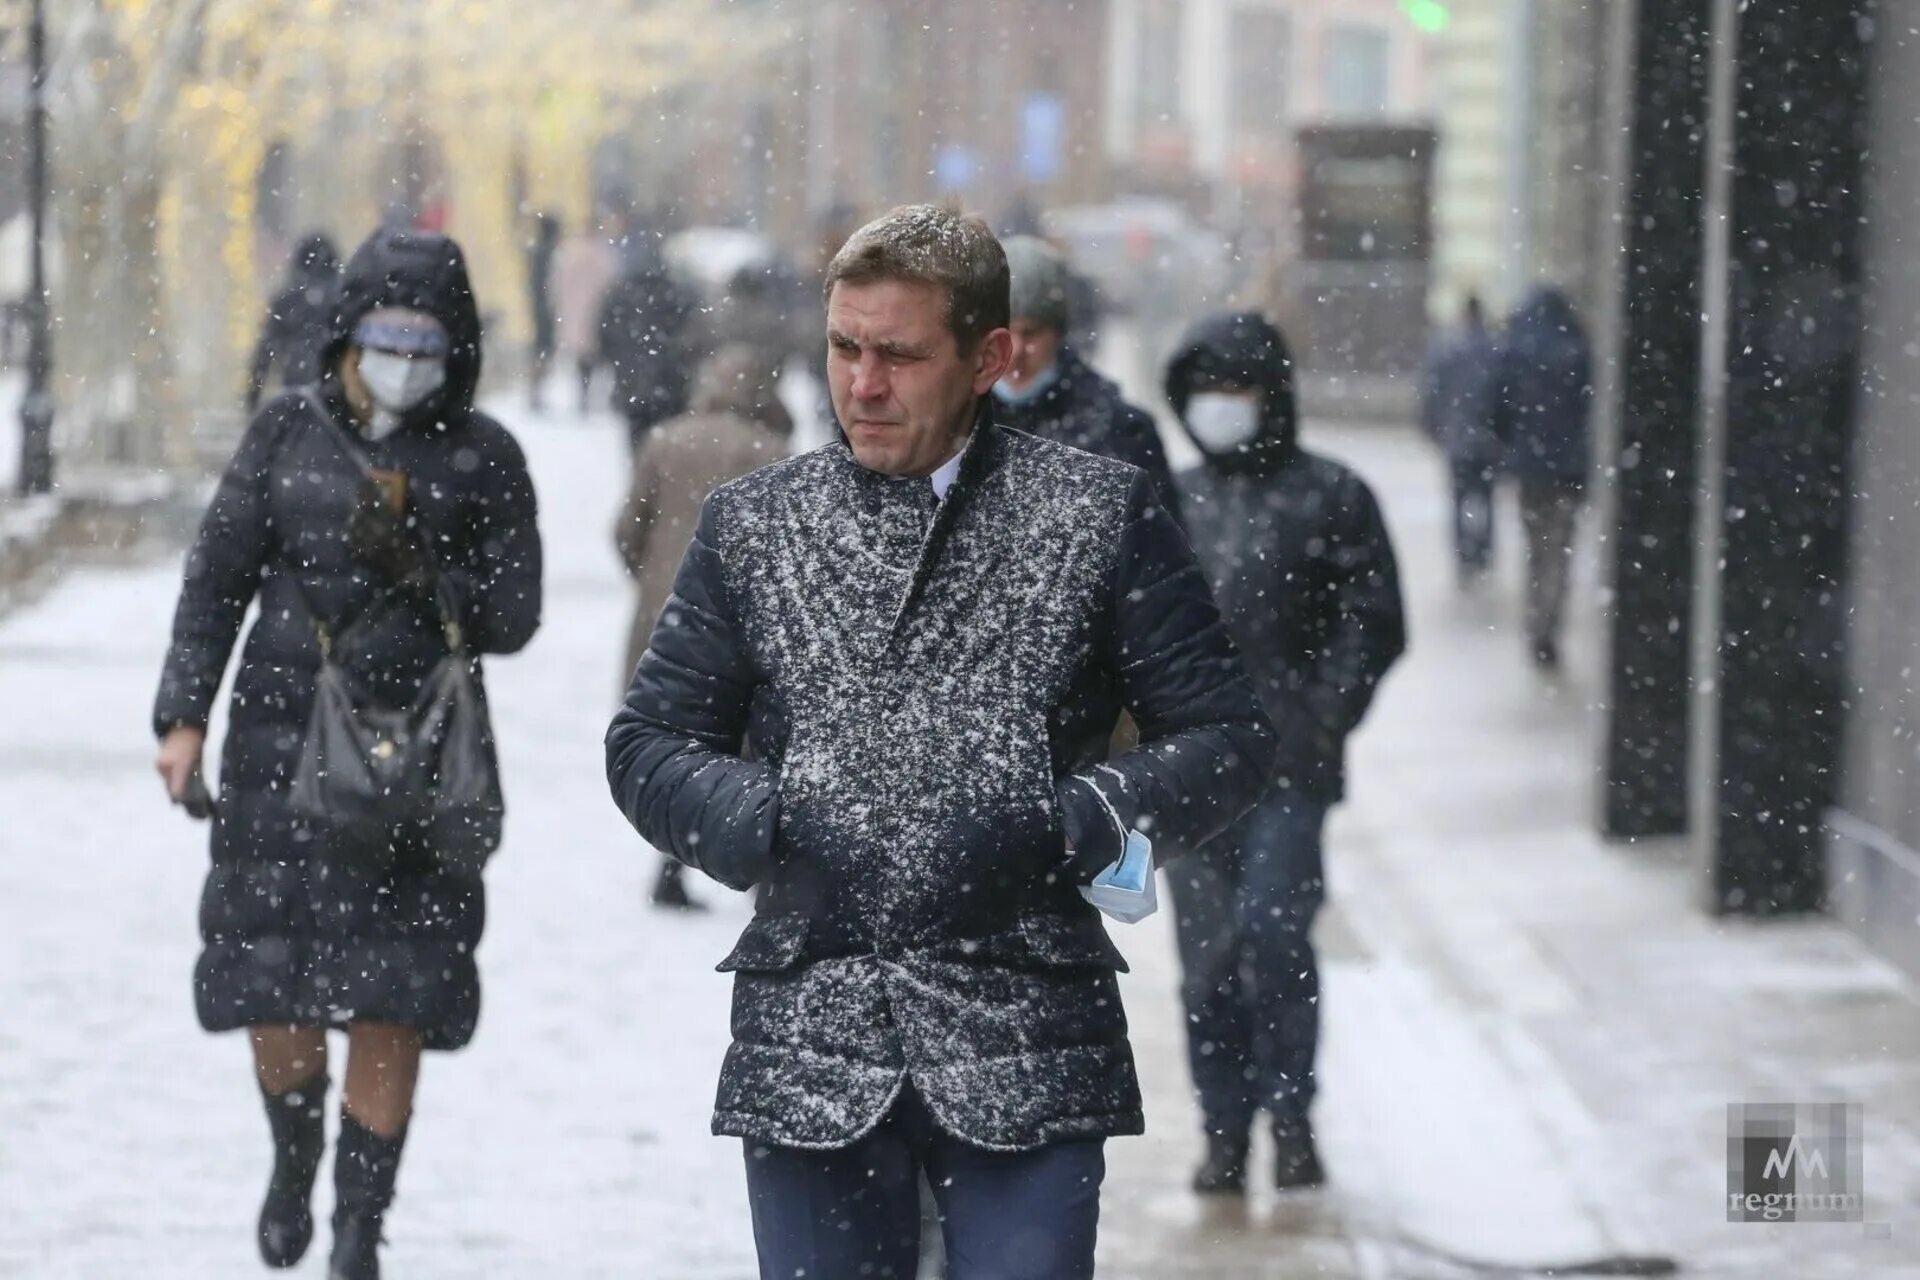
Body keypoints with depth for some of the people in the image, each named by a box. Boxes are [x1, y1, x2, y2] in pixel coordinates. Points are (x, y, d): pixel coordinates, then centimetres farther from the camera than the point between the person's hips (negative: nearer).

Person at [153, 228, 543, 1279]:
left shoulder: (481, 456, 2)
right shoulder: (289, 433, 5)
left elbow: (514, 614, 1)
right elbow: (216, 580, 6)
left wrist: (418, 574, -16)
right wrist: (183, 717, -2)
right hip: (283, 742, 1)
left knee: (389, 1001, -5)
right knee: (271, 983, 0)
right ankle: (295, 1152, 30)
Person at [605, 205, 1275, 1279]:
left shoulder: (1103, 514, 3)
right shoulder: (751, 526, 10)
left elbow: (1227, 735, 4)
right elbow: (651, 741, 12)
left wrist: (1068, 826, -12)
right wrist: (760, 829, -8)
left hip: (1025, 1049, -2)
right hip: (811, 1050, 2)